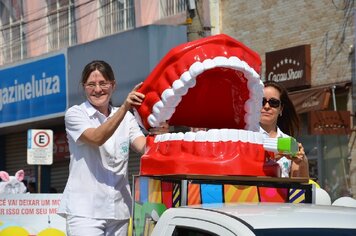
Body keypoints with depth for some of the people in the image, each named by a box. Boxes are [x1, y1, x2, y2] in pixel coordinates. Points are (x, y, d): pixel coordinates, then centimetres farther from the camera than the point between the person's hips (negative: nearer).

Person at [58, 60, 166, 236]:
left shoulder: (126, 118, 12)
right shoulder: (75, 114, 0)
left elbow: (144, 147, -5)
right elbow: (96, 138, -19)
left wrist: (159, 132, -28)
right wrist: (124, 108, -32)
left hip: (119, 209, 5)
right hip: (84, 209, -5)